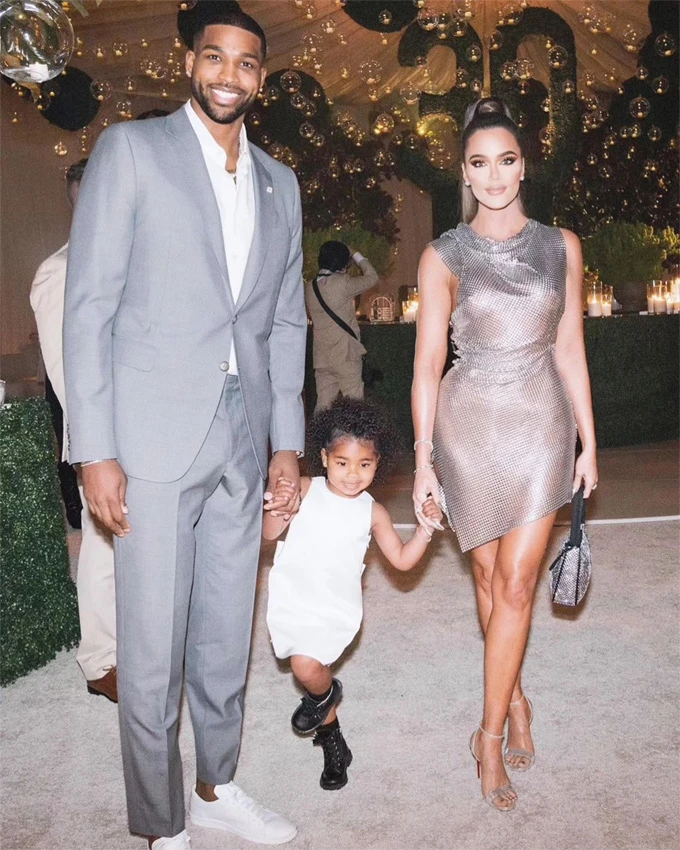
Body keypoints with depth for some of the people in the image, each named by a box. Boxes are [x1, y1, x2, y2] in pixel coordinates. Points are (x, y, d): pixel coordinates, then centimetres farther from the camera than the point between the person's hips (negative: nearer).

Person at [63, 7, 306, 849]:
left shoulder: (279, 182, 15)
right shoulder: (130, 149, 0)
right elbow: (89, 306, -6)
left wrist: (287, 441, 9)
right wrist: (95, 449, -11)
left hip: (243, 443, 5)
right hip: (155, 440, -4)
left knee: (226, 635, 16)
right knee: (152, 652, 4)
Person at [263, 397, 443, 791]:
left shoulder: (372, 513, -2)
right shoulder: (305, 491, -5)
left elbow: (402, 559, 1)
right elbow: (270, 533, -6)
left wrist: (427, 527, -13)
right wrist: (278, 509, -27)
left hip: (336, 607, -2)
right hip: (292, 598, 2)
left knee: (306, 664, -23)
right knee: (310, 666, 12)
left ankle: (325, 692, 14)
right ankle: (333, 743, 38)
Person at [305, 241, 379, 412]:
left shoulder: (309, 287, 6)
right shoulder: (342, 283, -12)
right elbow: (371, 277, 2)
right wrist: (355, 254, 15)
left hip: (321, 357, 6)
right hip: (345, 355, -6)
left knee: (323, 405, 8)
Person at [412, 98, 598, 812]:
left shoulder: (561, 246, 5)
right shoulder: (443, 257, -1)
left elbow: (569, 350, 8)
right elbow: (427, 364, -2)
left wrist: (588, 443, 7)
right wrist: (423, 460, -5)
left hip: (542, 425, 1)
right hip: (470, 426, 0)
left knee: (515, 586, -2)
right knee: (489, 578, 11)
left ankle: (490, 733, 12)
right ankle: (515, 701, 32)